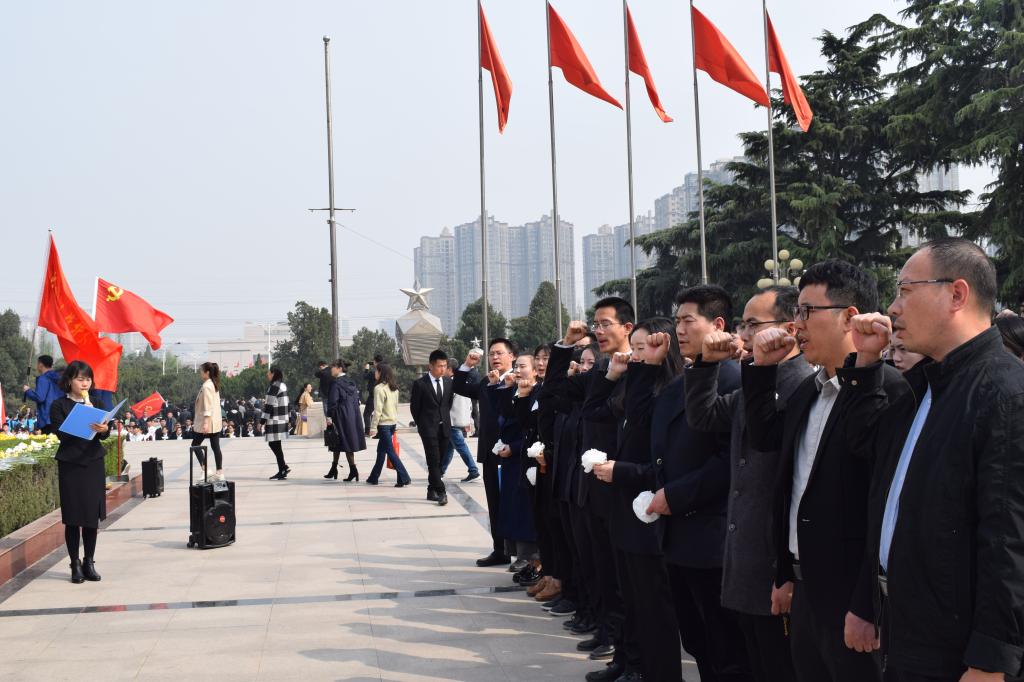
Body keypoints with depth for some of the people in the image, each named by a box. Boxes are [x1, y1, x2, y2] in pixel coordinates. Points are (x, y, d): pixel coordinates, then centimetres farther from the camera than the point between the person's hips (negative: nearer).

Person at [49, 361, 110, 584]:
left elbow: (105, 433, 0)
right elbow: (62, 434, -12)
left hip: (94, 463, 3)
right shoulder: (59, 405, 0)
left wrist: (103, 429, -23)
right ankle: (76, 565, 8)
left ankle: (89, 562, 14)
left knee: (93, 516, 4)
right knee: (72, 518, 0)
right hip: (70, 465, -3)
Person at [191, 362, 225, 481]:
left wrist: (206, 422, -23)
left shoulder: (206, 386, -15)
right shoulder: (214, 384, 13)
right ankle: (220, 472, 5)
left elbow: (207, 406, -20)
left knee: (195, 444, 3)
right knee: (215, 447, 7)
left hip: (207, 422, -9)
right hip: (216, 422, 9)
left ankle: (205, 469, -3)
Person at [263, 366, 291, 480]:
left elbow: (270, 405, -17)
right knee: (274, 444, 15)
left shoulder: (274, 387, -14)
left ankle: (282, 470, -2)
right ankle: (284, 467, 13)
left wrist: (262, 420, -13)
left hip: (274, 420, -9)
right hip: (282, 420, 9)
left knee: (275, 445, -4)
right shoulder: (282, 385, 14)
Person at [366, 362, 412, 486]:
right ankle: (374, 477, 26)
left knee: (390, 451, -5)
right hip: (393, 422, 8)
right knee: (381, 450, 17)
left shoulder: (379, 388, -16)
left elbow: (378, 410, -18)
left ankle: (404, 478, -10)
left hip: (384, 423, -8)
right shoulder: (394, 388, 8)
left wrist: (373, 427, -14)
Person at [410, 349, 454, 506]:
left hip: (444, 427, 5)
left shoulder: (448, 382, 6)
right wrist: (421, 424, 6)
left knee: (438, 461, 8)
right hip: (428, 428, -5)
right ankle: (441, 492, -12)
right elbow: (414, 407, 1)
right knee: (434, 461, -10)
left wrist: (445, 419, 13)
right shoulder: (420, 384, -8)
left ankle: (432, 491, 18)